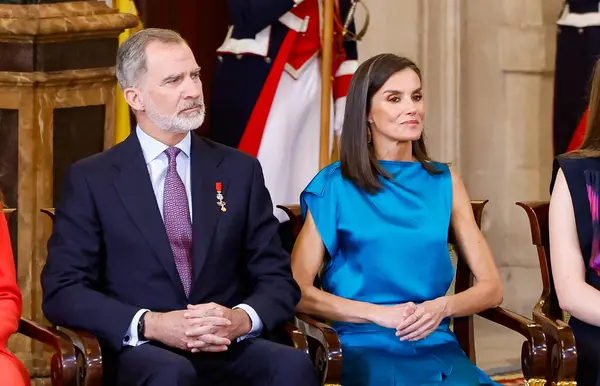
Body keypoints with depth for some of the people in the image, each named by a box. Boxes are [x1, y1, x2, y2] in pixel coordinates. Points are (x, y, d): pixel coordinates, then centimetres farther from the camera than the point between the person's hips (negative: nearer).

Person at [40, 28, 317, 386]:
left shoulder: (240, 170, 12)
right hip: (141, 355, -3)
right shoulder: (91, 179, 5)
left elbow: (278, 281, 10)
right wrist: (151, 324, -18)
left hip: (230, 350, 3)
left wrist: (240, 320, -14)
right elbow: (62, 291, -1)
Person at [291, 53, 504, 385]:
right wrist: (378, 313, -14)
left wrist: (442, 307, -9)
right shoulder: (335, 185, 3)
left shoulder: (444, 184, 13)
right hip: (364, 347, -3)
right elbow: (298, 290, -3)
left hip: (437, 346, 3)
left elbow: (491, 287, 11)